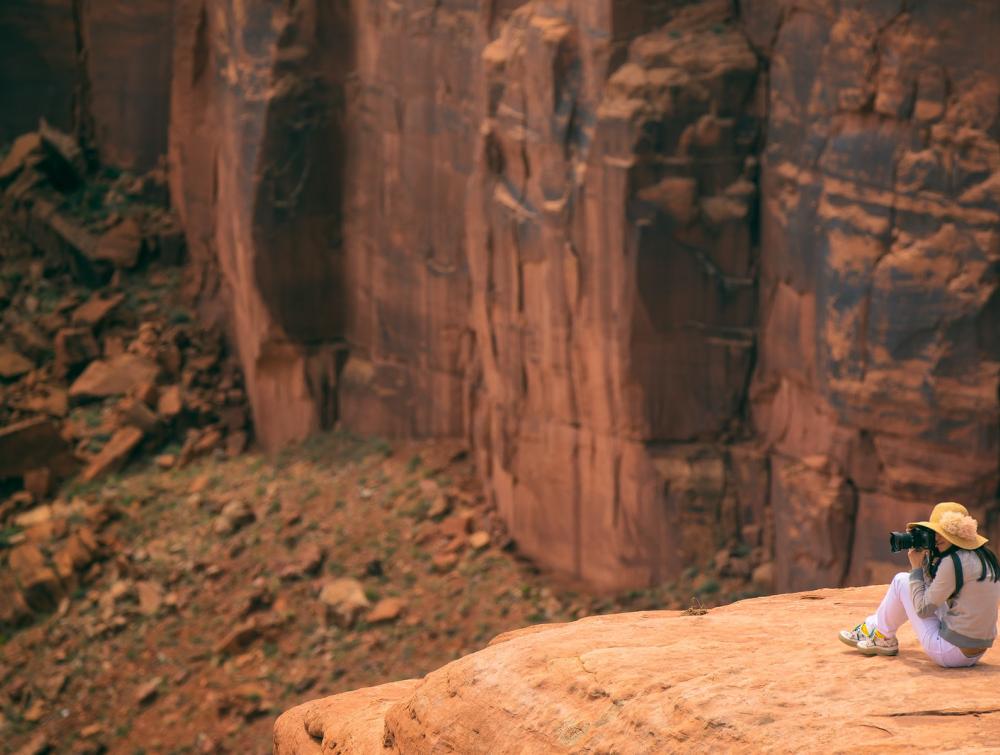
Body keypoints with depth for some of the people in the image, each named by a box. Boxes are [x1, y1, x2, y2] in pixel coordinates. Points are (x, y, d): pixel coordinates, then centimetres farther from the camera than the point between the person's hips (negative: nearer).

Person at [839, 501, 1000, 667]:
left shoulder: (953, 563, -21)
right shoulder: (984, 557, 8)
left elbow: (923, 609, -13)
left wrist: (917, 567, -4)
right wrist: (925, 557, 8)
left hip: (950, 652, -9)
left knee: (902, 581, 6)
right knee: (922, 581, 25)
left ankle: (884, 639, 28)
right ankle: (872, 625, 38)